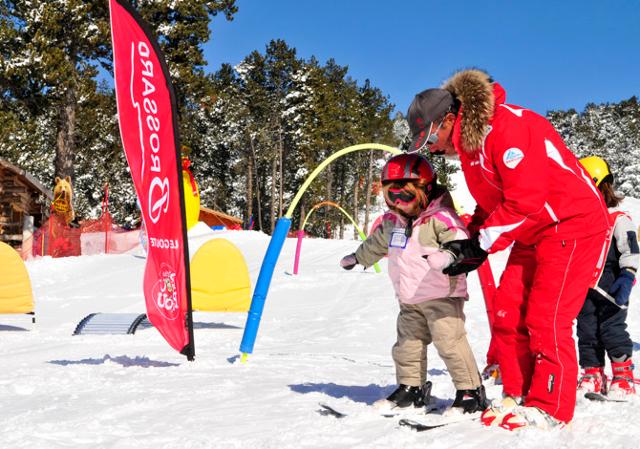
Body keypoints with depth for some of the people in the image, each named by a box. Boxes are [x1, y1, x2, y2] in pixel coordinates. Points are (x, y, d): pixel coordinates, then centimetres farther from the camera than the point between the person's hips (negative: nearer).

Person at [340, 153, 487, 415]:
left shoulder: (441, 218, -16)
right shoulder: (392, 220, 8)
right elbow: (377, 243, 28)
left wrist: (442, 258, -44)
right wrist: (358, 257, 40)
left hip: (442, 295, -8)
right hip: (410, 299, 8)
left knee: (449, 341, -11)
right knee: (408, 343, 13)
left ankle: (471, 391, -2)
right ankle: (410, 388, 28)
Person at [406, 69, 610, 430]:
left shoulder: (506, 126, -23)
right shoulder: (468, 142, 8)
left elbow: (525, 200, -26)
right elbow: (491, 202, 16)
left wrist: (480, 244, -19)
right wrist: (473, 247, 2)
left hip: (572, 224, -9)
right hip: (532, 234, 9)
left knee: (545, 319, -10)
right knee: (506, 313, 3)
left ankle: (549, 408, 0)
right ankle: (517, 396, 13)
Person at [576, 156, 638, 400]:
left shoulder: (618, 219, -7)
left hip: (611, 290, -6)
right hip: (585, 290, 6)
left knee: (612, 329, -5)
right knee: (586, 331, 7)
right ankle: (592, 374, 15)